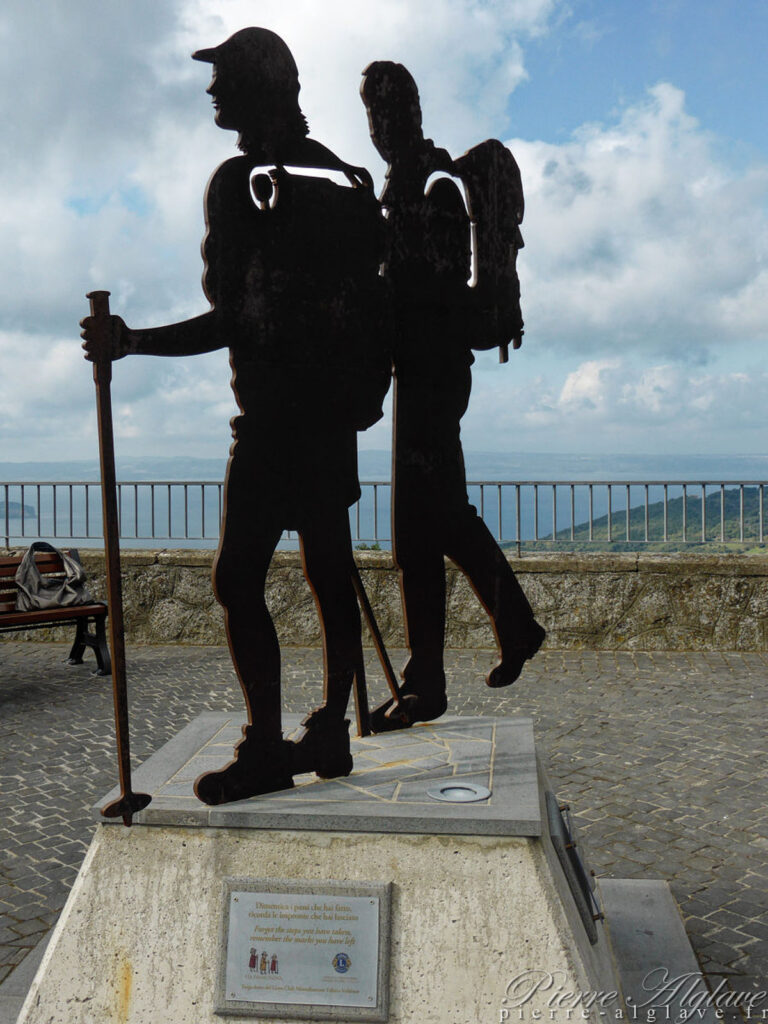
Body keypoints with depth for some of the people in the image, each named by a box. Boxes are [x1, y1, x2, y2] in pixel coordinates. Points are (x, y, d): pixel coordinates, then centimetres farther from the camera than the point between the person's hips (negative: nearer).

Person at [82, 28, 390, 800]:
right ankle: (331, 732, 20)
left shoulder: (241, 183, -10)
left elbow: (233, 320, -16)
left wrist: (131, 342, -10)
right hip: (337, 410, 9)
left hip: (275, 417, -9)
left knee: (238, 579, -4)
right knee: (329, 575, 11)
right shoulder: (344, 177, 15)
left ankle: (266, 748, -1)